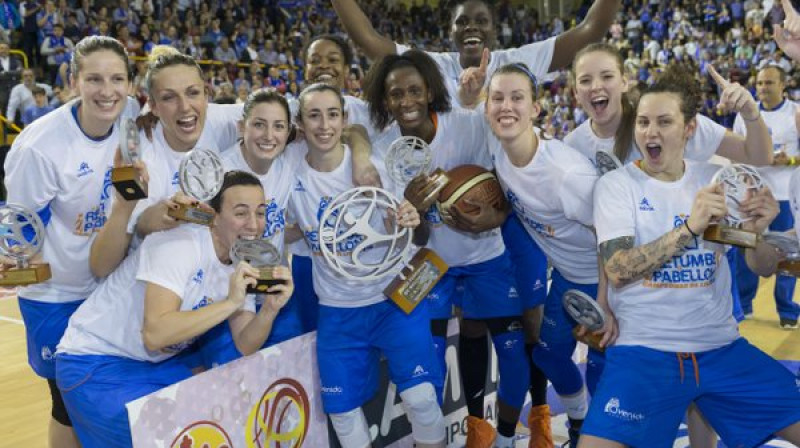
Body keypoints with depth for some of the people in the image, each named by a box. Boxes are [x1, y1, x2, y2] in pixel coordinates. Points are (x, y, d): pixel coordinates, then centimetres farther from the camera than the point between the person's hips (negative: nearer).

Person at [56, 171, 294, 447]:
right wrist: (230, 302, -34)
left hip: (157, 362, 8)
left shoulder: (240, 265, -2)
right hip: (96, 363, -7)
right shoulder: (181, 245, -25)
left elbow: (245, 346, -6)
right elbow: (154, 334, -34)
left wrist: (270, 308, -23)